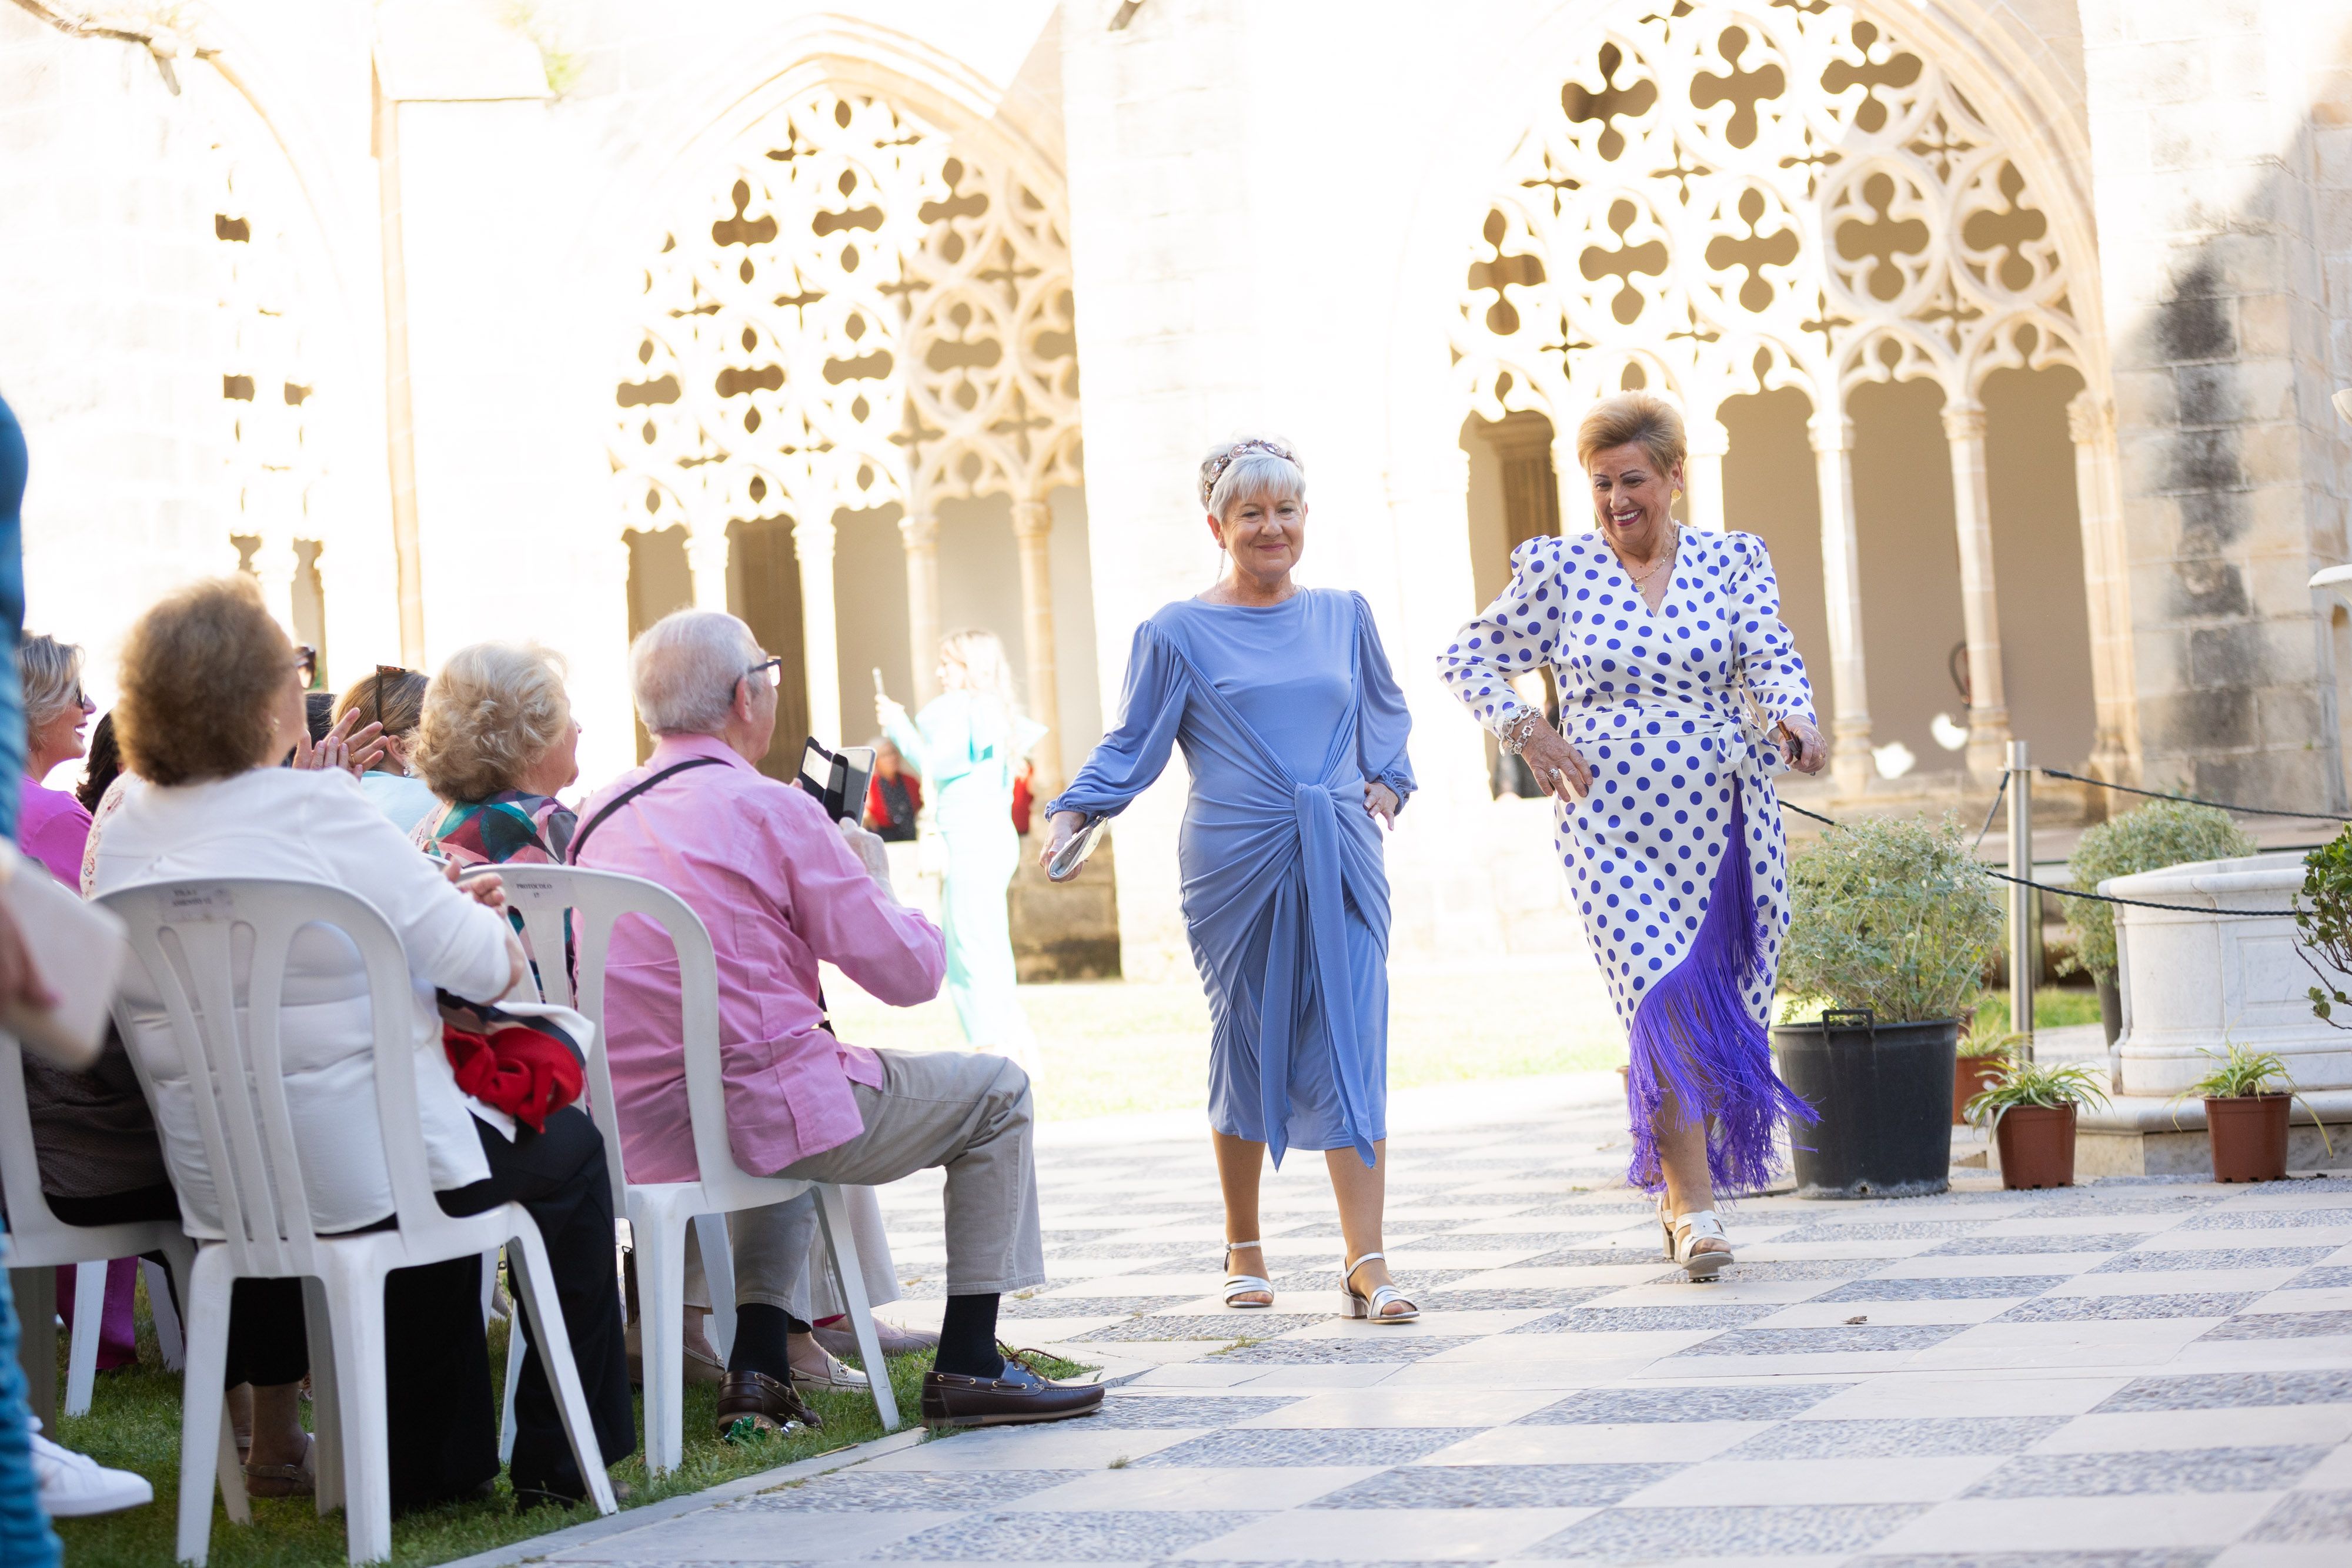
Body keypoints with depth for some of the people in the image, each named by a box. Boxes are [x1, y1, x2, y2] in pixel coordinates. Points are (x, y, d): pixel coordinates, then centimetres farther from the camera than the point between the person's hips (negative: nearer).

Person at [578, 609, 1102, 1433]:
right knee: (996, 1091, 12)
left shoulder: (597, 819, 10)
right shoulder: (774, 810, -10)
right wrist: (870, 874, 13)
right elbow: (911, 971, -7)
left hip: (634, 1132, 7)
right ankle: (968, 1365, 11)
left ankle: (759, 1367, 26)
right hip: (759, 1110, -7)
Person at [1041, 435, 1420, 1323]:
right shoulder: (1177, 634, 3)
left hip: (1341, 861, 2)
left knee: (1351, 1049, -7)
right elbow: (1134, 745, 4)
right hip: (1235, 865, -2)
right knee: (1247, 1047, 5)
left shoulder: (1344, 616, 13)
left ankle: (1367, 1264, -11)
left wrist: (1388, 782, 13)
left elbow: (1386, 713, 27)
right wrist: (1071, 812, -9)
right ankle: (1243, 1249, 21)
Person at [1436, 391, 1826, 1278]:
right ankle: (1693, 1204, -11)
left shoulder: (1733, 560, 8)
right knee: (1662, 1001, -16)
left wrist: (1794, 719, -24)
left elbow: (1771, 658, -3)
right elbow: (1468, 655, 13)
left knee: (1721, 1008, 6)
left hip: (1725, 821, 2)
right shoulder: (1558, 569, 5)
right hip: (1611, 823, -2)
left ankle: (1679, 1190, 27)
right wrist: (1523, 730, -1)